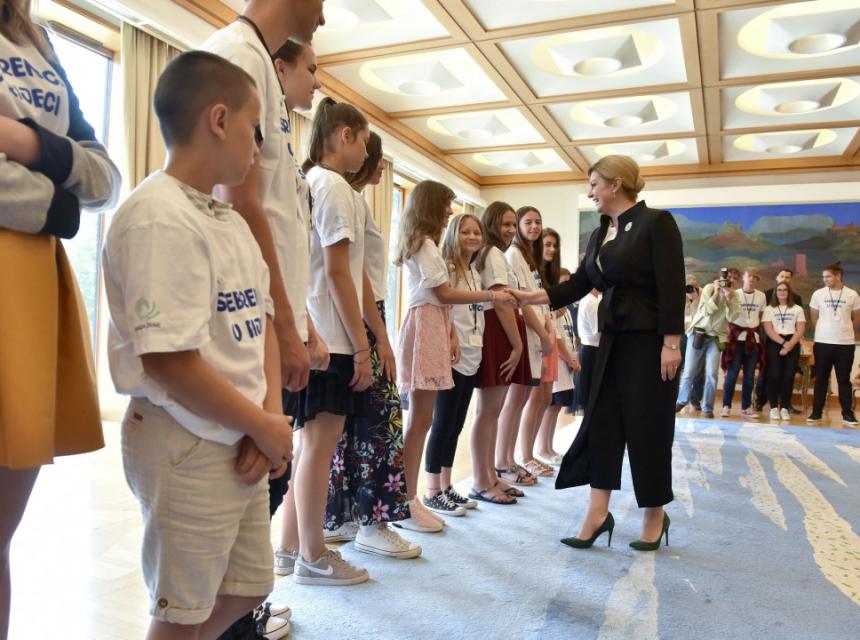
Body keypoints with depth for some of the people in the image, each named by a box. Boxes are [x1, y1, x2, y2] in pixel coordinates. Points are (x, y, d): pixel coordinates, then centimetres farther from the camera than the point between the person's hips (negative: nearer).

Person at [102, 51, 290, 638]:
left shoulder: (233, 223, 9)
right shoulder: (158, 217, -19)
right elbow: (170, 363, -24)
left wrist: (271, 417, -5)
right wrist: (265, 429, -13)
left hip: (242, 442, 9)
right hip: (186, 447, -8)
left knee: (248, 589, 20)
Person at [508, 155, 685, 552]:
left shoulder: (656, 223, -10)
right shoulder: (600, 235, 12)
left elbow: (672, 286, -15)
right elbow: (579, 284, 10)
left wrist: (672, 343, -20)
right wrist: (532, 297, 1)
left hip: (650, 339, -7)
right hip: (613, 339, 7)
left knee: (647, 426, 1)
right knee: (602, 421, 4)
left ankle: (655, 515, 20)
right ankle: (598, 512, 11)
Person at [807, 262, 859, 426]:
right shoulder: (818, 294, 0)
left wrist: (843, 330, 12)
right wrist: (824, 331, 12)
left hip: (845, 344, 0)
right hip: (822, 343, 1)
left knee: (844, 380, 5)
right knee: (821, 379, 6)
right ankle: (816, 412, 12)